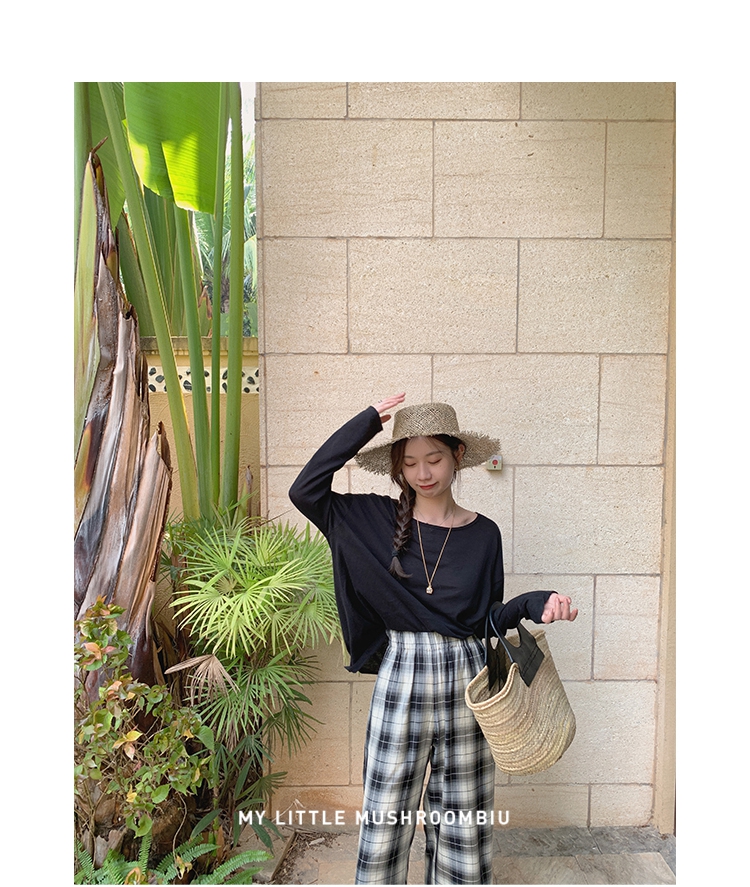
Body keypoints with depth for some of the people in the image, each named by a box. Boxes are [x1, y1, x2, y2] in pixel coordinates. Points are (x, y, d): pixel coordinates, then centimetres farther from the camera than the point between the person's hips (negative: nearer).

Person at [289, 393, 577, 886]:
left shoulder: (484, 533, 2)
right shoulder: (376, 519, -2)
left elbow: (488, 619, 8)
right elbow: (305, 490, -13)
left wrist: (535, 603, -11)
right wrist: (366, 423, -12)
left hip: (467, 684, 2)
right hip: (400, 683, -1)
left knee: (465, 826, 15)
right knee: (384, 825, 8)